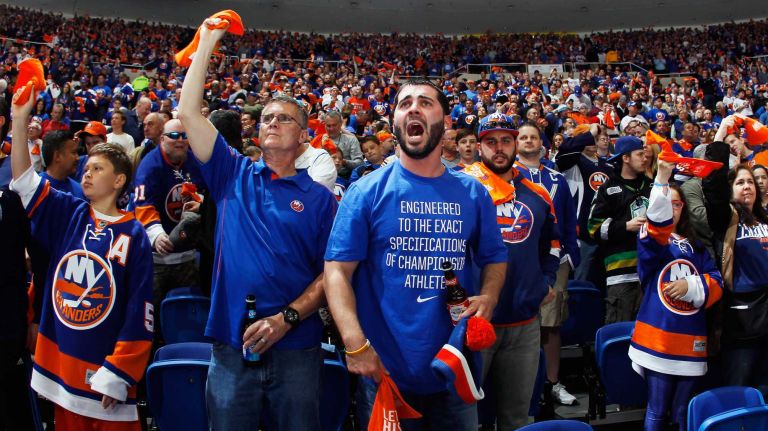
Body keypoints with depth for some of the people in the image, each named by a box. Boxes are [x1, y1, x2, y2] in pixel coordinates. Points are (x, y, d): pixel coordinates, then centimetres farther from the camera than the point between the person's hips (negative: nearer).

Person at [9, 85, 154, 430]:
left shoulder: (134, 235, -8)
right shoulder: (67, 213, 5)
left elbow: (139, 313, -10)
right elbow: (23, 178, -3)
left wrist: (117, 375, -12)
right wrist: (20, 118, -12)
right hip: (60, 366, 4)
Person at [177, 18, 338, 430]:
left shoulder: (319, 197, 4)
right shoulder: (234, 176, 8)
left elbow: (330, 272, -2)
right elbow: (188, 112, 2)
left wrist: (287, 318, -15)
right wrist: (206, 43, 0)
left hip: (296, 349, -1)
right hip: (230, 347, 2)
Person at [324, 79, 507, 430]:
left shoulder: (473, 193, 5)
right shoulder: (366, 192, -6)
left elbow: (494, 258, 12)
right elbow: (337, 270, -11)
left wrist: (488, 298, -10)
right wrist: (355, 343, -24)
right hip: (384, 370, -3)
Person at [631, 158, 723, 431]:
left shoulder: (695, 244, 15)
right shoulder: (650, 238, 1)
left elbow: (716, 282, 9)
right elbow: (658, 220, -22)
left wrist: (691, 286, -11)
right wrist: (662, 178, -35)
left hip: (690, 341, 4)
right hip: (658, 338, -4)